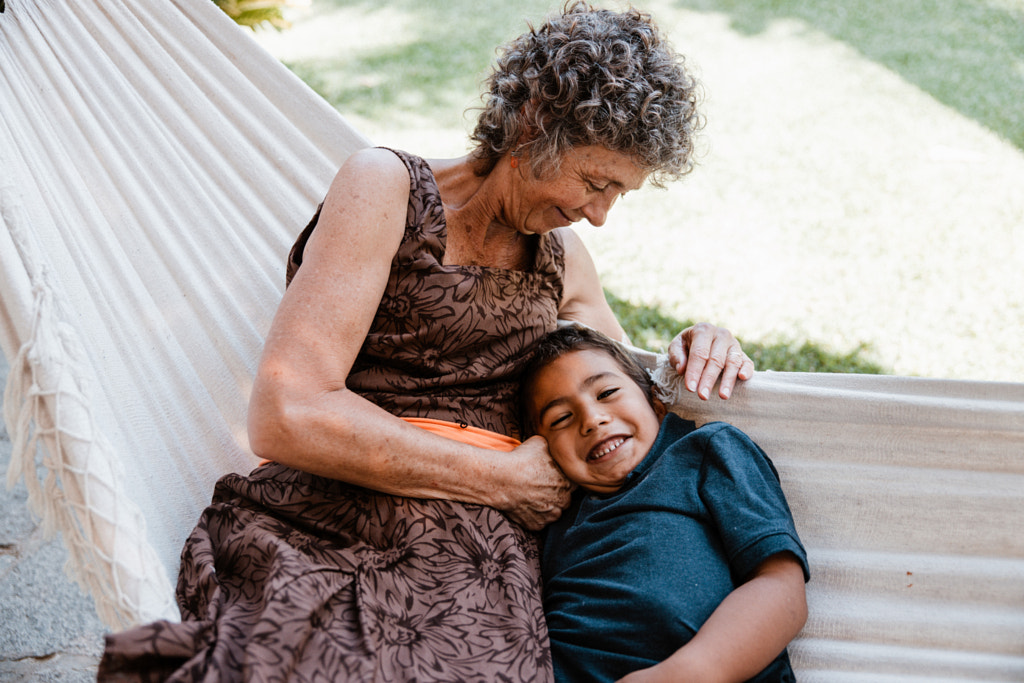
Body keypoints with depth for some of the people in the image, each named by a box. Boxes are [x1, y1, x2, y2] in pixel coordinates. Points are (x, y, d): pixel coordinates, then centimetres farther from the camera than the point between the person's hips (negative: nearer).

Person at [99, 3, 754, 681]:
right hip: (320, 539, -4)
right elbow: (287, 416, -12)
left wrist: (695, 348, 12)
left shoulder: (561, 257, 19)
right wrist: (503, 478, -7)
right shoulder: (388, 187, -2)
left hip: (475, 560, 5)